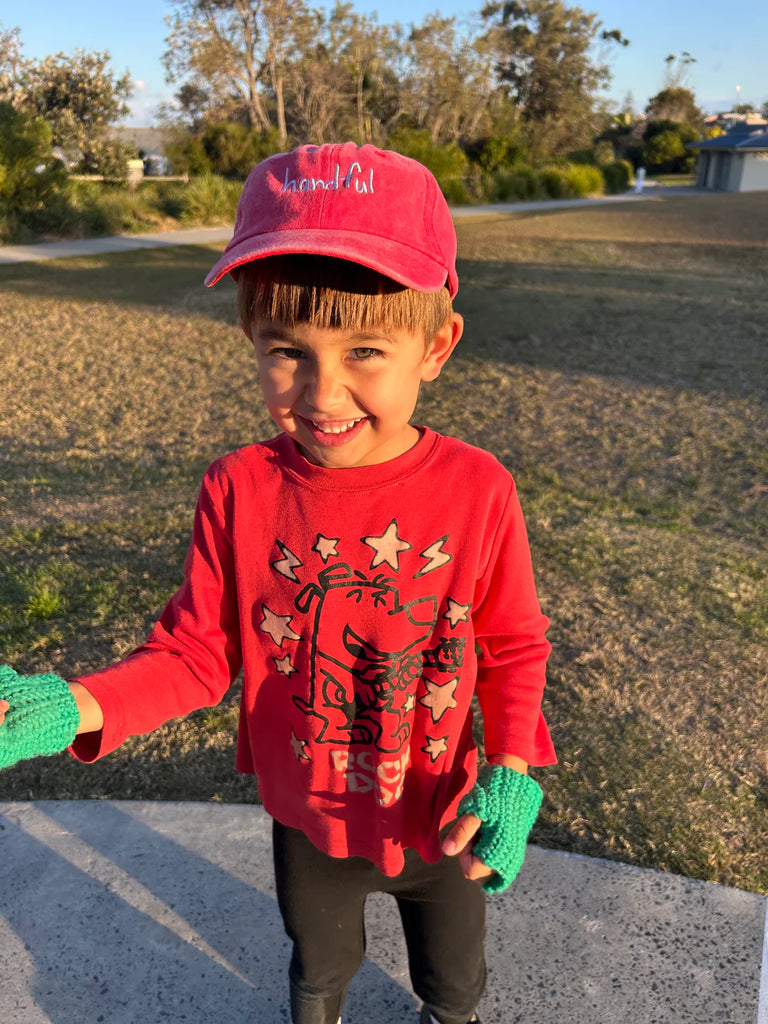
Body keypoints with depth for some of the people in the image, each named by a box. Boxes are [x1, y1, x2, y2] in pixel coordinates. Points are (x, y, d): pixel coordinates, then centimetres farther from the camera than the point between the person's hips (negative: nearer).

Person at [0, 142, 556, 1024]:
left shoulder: (476, 491, -24)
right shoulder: (240, 491, -21)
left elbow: (514, 647, -10)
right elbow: (198, 649, -13)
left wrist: (510, 772, -22)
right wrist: (76, 707, -28)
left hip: (440, 822, 0)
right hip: (308, 825, 1)